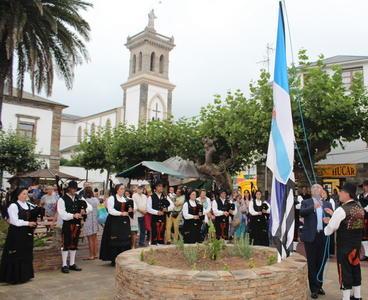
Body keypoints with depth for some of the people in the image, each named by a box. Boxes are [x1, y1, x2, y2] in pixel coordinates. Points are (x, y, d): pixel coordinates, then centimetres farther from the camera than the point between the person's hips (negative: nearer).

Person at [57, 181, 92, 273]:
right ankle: (64, 265, 11)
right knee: (66, 244, 1)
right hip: (67, 225, -5)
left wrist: (85, 211, -18)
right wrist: (73, 215, -28)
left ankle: (72, 264, 24)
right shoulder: (62, 200, -7)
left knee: (74, 244, 13)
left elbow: (90, 207, 3)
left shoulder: (79, 198, 8)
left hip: (77, 224, 5)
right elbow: (62, 214, -16)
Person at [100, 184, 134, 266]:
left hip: (124, 222, 5)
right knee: (115, 241, -5)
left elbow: (129, 210, 23)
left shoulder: (126, 199, 16)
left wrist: (130, 210, 0)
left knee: (125, 240, 1)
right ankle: (114, 260, 5)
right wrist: (121, 213, -15)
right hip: (114, 222, -5)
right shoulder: (111, 198, -2)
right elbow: (110, 210, -12)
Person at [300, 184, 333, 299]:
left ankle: (319, 286, 28)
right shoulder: (306, 202, 0)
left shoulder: (327, 204, 12)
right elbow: (301, 212, -18)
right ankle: (314, 289, 11)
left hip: (323, 236, 4)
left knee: (321, 262, 13)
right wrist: (313, 207, -31)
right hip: (311, 236, -3)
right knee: (312, 263, 3)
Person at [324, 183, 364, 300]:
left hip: (344, 246, -8)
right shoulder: (359, 208, 6)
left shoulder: (341, 210, -19)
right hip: (357, 244, 8)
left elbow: (330, 229, -15)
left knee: (345, 270, 2)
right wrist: (334, 215, 14)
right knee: (355, 268, 17)